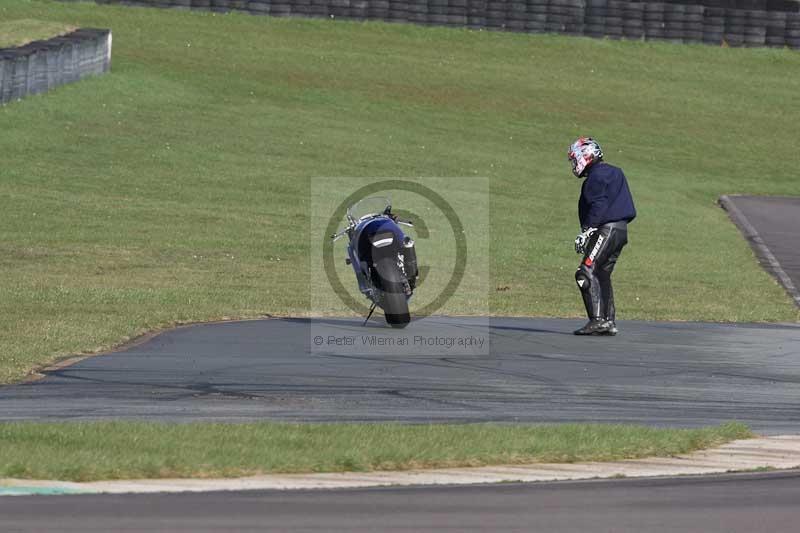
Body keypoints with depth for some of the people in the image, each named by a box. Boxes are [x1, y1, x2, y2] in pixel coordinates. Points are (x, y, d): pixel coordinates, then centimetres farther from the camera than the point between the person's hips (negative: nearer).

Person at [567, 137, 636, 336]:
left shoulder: (597, 175, -9)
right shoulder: (614, 172, 22)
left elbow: (598, 207, -19)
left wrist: (586, 232, -21)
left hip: (606, 229, -10)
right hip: (621, 230, 10)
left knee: (587, 273, -14)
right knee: (602, 275, 15)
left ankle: (597, 320, -22)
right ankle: (609, 322, 13)